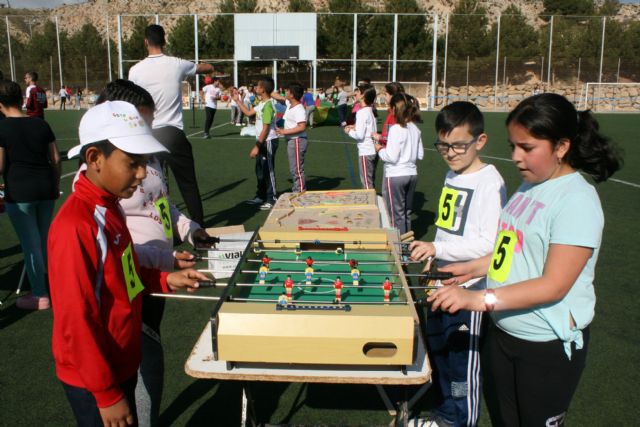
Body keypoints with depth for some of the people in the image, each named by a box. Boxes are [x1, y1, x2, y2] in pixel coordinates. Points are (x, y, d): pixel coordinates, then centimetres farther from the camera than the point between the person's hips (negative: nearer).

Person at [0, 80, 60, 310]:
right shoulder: (41, 124, 4)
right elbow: (55, 159, 6)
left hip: (19, 192, -5)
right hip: (45, 188, 5)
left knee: (30, 244, 4)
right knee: (45, 239, 19)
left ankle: (40, 295, 13)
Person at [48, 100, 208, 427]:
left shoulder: (108, 207, 1)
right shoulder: (75, 225, -26)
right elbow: (75, 322, -24)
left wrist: (165, 280, 0)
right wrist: (106, 394, -18)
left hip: (121, 363, 8)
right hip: (94, 382, -8)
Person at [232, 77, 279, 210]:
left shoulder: (268, 105, -21)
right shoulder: (261, 103, 9)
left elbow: (266, 129, -23)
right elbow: (248, 113, 22)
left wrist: (256, 146, -22)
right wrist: (237, 100, 18)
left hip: (268, 141, -10)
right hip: (262, 141, 10)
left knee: (268, 170, -2)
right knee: (260, 169, 17)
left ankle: (271, 199, 7)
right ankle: (261, 196, 28)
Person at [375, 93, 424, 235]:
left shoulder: (396, 129, -17)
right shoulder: (415, 129, 4)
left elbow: (391, 157, -20)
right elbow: (420, 155, 10)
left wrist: (379, 149, -3)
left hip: (395, 176, -7)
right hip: (412, 174, 7)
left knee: (396, 214, 2)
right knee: (407, 212, 18)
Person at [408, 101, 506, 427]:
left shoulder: (489, 182, -18)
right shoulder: (453, 175, 9)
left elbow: (489, 243, -26)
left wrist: (438, 248, -31)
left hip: (468, 289, -9)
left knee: (462, 363, 6)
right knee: (437, 351, 21)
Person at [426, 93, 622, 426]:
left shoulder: (576, 200, -21)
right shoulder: (529, 186, 3)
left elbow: (554, 285, -26)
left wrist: (481, 299, -32)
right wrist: (473, 268, 2)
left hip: (547, 346, -7)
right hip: (503, 330, 7)